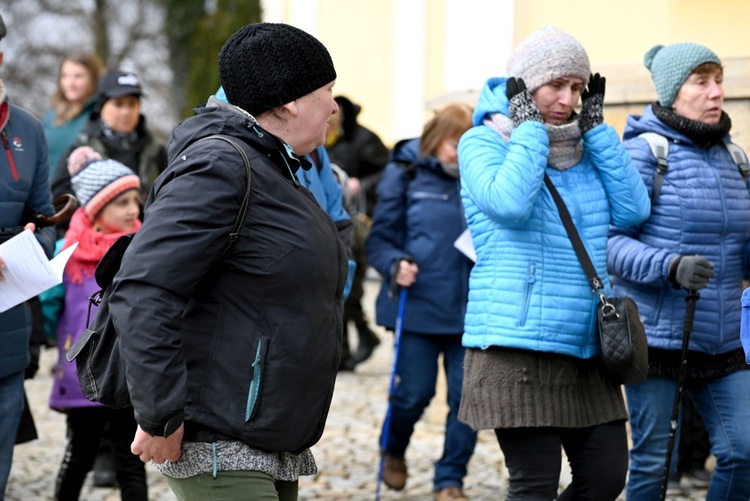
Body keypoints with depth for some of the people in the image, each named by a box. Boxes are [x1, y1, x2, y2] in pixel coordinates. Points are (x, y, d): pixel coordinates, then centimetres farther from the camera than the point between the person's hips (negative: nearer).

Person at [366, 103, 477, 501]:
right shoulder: (406, 173, -2)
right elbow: (380, 239, 0)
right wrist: (396, 266, -18)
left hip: (471, 308, 2)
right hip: (420, 305, -2)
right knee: (415, 393, 4)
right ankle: (393, 452, 36)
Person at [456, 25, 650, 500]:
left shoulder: (584, 146, 13)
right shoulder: (483, 142, -3)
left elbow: (633, 210, 0)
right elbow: (507, 204, -23)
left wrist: (596, 126, 1)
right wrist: (530, 125, -12)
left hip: (587, 349, 6)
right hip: (517, 349, -6)